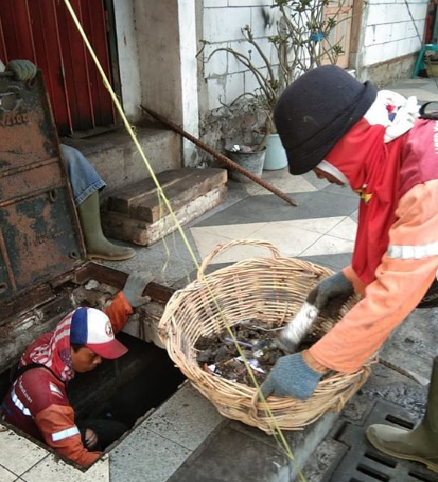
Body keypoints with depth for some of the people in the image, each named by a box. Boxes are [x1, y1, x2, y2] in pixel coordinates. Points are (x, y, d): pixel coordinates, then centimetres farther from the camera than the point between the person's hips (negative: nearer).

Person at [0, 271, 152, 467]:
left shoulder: (49, 342, -20)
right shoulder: (47, 395, -41)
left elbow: (97, 330, -6)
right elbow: (75, 458, -36)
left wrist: (125, 301, -20)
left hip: (31, 428, 8)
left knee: (117, 431, 10)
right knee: (119, 435, -2)